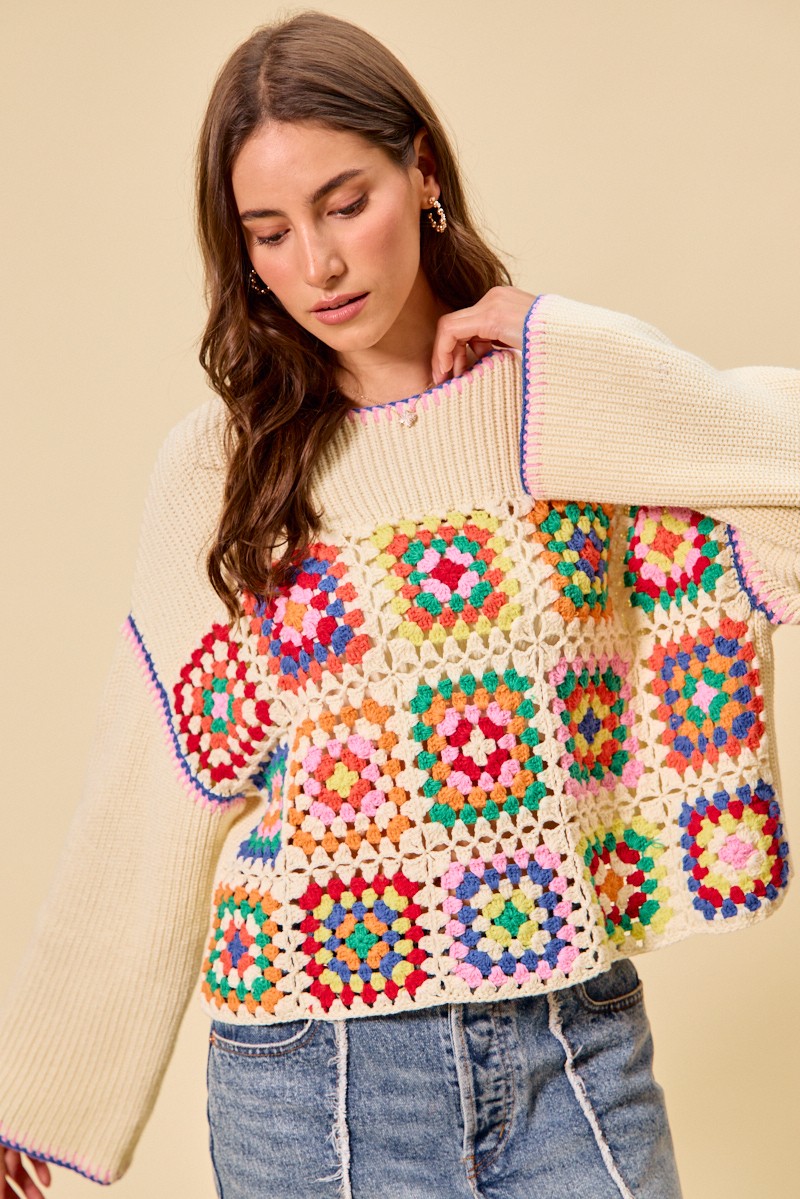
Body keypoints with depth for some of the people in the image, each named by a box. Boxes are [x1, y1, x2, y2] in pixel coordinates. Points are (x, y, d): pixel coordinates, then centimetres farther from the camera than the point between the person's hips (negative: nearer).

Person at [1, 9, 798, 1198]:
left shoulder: (585, 402, 0)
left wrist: (557, 344, -10)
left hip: (581, 1042, 0)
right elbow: (147, 809, 3)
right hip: (313, 1066, 0)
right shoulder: (220, 465, 0)